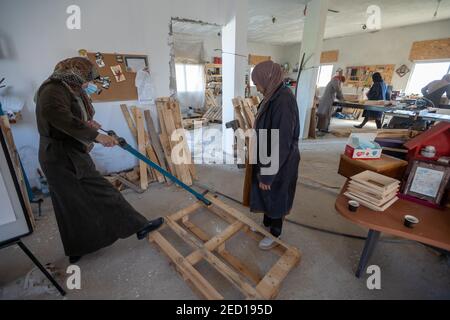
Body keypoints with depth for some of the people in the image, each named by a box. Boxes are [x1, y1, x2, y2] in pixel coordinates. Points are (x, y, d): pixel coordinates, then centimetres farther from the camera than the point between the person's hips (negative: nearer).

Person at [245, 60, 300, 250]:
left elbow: (281, 143, -28)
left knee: (275, 198, 12)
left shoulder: (283, 101, -27)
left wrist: (268, 174, -21)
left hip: (278, 163, -9)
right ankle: (266, 224, 48)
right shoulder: (275, 96, 5)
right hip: (268, 158, 9)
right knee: (266, 196, 24)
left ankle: (275, 234, 37)